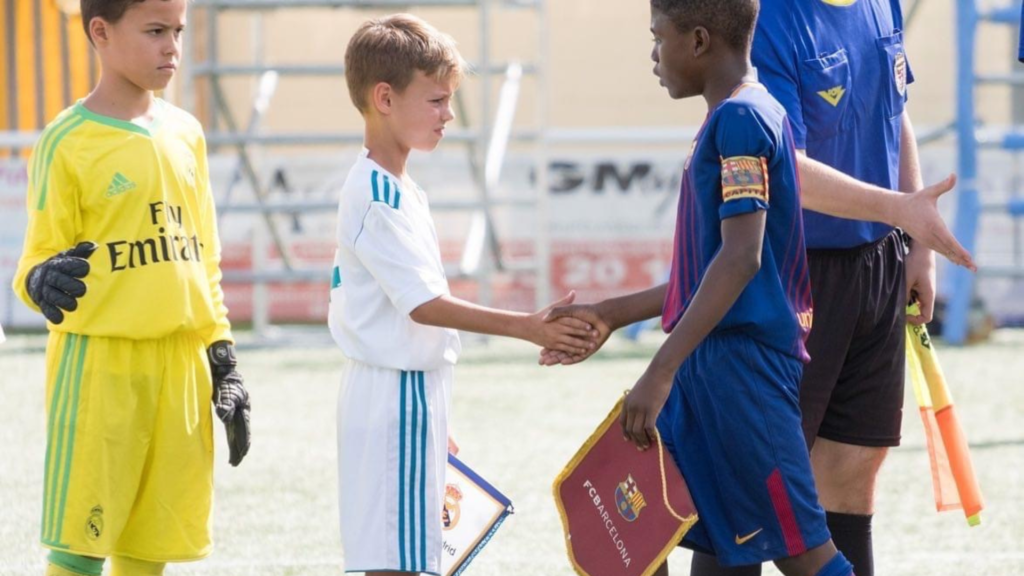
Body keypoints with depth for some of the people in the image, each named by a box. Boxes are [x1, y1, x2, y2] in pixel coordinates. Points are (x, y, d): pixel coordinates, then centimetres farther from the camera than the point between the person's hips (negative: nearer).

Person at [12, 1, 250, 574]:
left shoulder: (185, 133, 12)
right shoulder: (68, 141, -6)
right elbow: (40, 256, -5)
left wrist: (223, 363, 15)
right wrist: (44, 281, -29)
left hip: (180, 361, 6)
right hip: (97, 361, -5)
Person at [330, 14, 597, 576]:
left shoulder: (397, 188, 14)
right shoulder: (379, 197, -17)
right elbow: (425, 304, -22)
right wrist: (528, 327, -23)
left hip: (413, 387, 10)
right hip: (394, 391, -10)